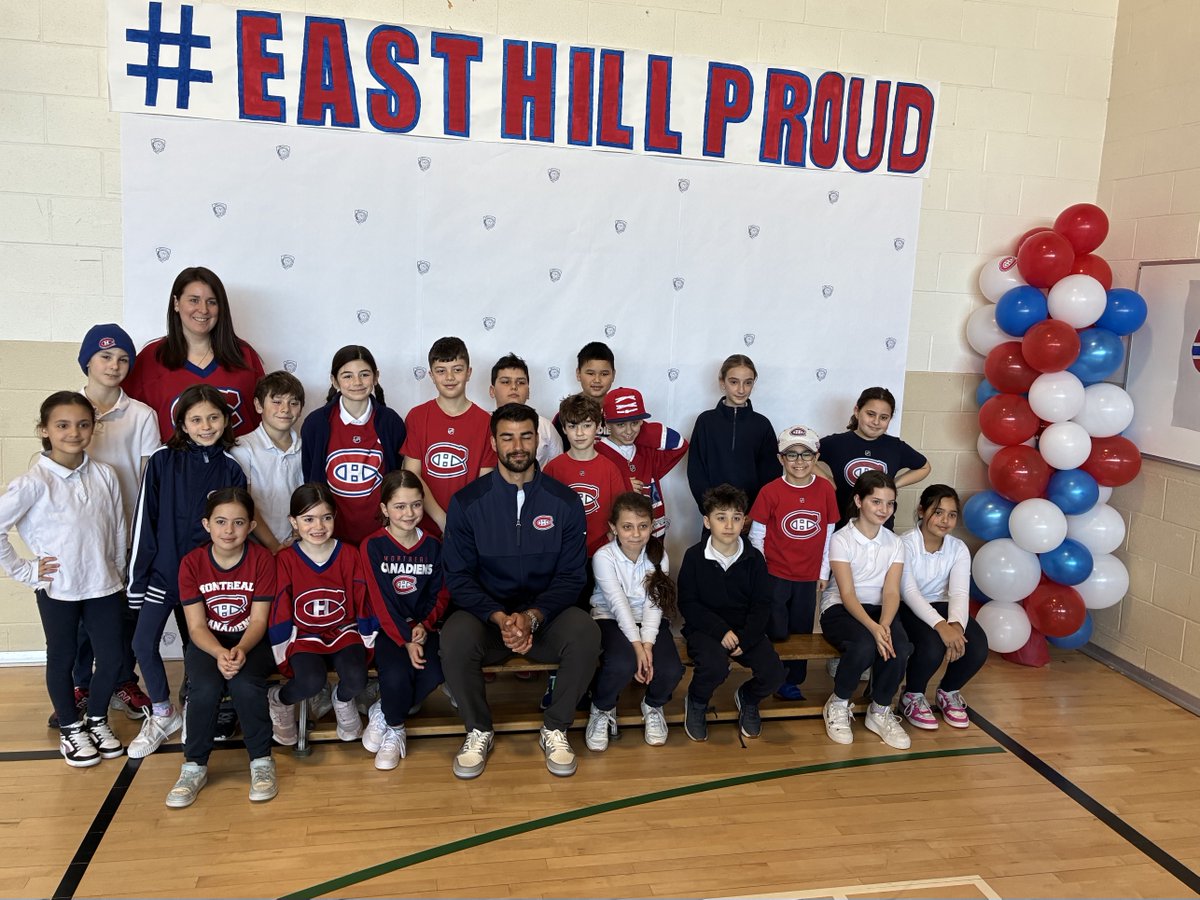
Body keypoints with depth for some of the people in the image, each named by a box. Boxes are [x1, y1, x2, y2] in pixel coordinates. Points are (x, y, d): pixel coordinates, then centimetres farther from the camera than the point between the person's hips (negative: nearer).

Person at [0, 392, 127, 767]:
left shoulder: (104, 475, -3)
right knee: (62, 661, 14)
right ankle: (71, 729, 34)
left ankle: (96, 718, 33)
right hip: (57, 591, -3)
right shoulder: (34, 482, -14)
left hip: (103, 587, 3)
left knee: (112, 658, 8)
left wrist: (118, 575, 8)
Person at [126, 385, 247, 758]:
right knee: (143, 643, -2)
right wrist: (137, 576, -3)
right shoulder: (163, 461, -4)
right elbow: (144, 520, -3)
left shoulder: (231, 470, -1)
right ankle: (163, 714, 18)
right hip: (164, 570, 0)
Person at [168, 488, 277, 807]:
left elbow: (259, 620, -11)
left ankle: (262, 761, -12)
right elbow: (196, 625, -9)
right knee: (205, 687, -30)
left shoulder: (262, 559, -10)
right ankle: (195, 766, -8)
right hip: (208, 643, 1)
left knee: (245, 683, -32)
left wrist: (240, 650, -31)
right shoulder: (191, 563, -7)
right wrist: (219, 653, -29)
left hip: (251, 641, -1)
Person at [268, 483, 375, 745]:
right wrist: (281, 654, -2)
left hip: (344, 632, 1)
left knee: (356, 678, -27)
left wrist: (369, 643, 4)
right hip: (304, 636, -1)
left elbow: (363, 602, 3)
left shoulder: (349, 555, -3)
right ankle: (278, 700, 5)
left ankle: (342, 700, 11)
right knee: (312, 681, -30)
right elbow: (280, 609, -3)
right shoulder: (285, 560, -7)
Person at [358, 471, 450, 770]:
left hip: (422, 627, 3)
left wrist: (424, 626, -13)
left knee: (432, 675, -25)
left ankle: (383, 712, 4)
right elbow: (380, 601, -11)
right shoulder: (372, 546, -6)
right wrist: (405, 640, -20)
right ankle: (395, 729, 3)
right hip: (386, 628, -3)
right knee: (396, 674, -31)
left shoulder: (432, 546, 5)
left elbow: (441, 594, 6)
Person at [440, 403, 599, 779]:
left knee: (585, 632, -30)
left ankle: (555, 728, -5)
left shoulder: (564, 501, -1)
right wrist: (500, 618, -20)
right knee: (454, 637, -32)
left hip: (545, 616, 1)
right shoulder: (467, 502, -3)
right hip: (487, 614, 0)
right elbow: (458, 576, -4)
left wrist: (532, 617, -19)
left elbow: (570, 576, -2)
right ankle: (479, 729, -4)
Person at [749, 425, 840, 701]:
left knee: (801, 632, 12)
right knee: (775, 633, 1)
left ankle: (792, 683, 27)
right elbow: (756, 536, -4)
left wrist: (824, 572, 5)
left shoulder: (825, 489, -4)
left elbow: (829, 534, 3)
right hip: (774, 575, -3)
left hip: (808, 577, 3)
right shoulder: (770, 492, -11)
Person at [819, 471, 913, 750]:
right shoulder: (841, 539, -8)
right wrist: (873, 627, -33)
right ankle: (838, 705, -7)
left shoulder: (895, 544, 5)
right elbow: (847, 594, -16)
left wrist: (884, 625, -28)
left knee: (899, 648, -29)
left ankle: (880, 712, -2)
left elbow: (891, 592, -6)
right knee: (864, 646, -35)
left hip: (879, 609, 4)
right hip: (840, 609, -4)